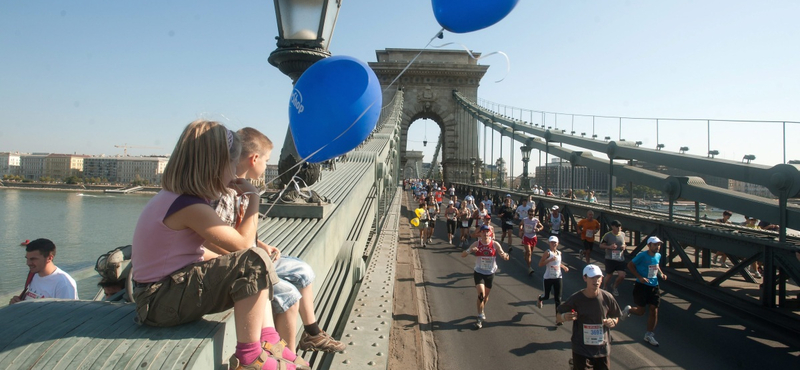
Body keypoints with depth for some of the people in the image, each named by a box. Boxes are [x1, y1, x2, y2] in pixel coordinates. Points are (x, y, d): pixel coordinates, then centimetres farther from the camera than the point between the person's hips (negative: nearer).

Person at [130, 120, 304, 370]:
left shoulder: (173, 197, 9)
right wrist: (253, 198, -9)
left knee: (249, 269, 16)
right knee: (255, 263, -22)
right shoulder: (190, 206, -22)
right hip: (161, 301, -10)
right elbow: (242, 243, -20)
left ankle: (269, 342, 9)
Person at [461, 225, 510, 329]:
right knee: (481, 294, -16)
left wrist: (505, 256, -36)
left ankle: (481, 312, 42)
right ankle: (480, 317, -4)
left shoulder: (495, 244, -8)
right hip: (479, 272, -2)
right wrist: (469, 250, -29)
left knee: (486, 295, 16)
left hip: (490, 273, 2)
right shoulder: (476, 244, -8)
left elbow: (504, 255, -11)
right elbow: (462, 255, -8)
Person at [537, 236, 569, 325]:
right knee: (546, 296, 9)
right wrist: (550, 260, -25)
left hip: (558, 278, 4)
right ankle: (540, 299, 48)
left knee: (558, 299, 0)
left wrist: (563, 266, 8)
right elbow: (540, 264, -16)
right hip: (548, 278, -4)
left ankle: (558, 319, 2)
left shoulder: (559, 253, 7)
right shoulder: (547, 253, -11)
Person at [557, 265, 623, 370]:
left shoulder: (607, 297, -8)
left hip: (603, 349, 2)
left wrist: (613, 322, -13)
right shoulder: (576, 298, -14)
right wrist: (564, 317, -24)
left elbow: (616, 317, 8)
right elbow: (559, 315, -2)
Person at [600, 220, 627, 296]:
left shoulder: (623, 234, 4)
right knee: (609, 275, 7)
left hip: (620, 259, 4)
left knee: (622, 276, -5)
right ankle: (605, 289, 33)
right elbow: (601, 245, -5)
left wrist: (624, 246, -3)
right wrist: (609, 247, -21)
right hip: (610, 259, -4)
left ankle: (615, 288, 24)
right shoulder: (608, 235, -11)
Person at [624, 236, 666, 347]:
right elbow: (630, 265, -11)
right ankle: (628, 309, 35)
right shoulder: (642, 256, -16)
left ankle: (649, 335, 17)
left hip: (654, 286, 6)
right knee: (640, 312, 0)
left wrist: (661, 274, 4)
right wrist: (640, 277, -19)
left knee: (654, 310, 3)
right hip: (641, 286, -6)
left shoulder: (658, 256, 4)